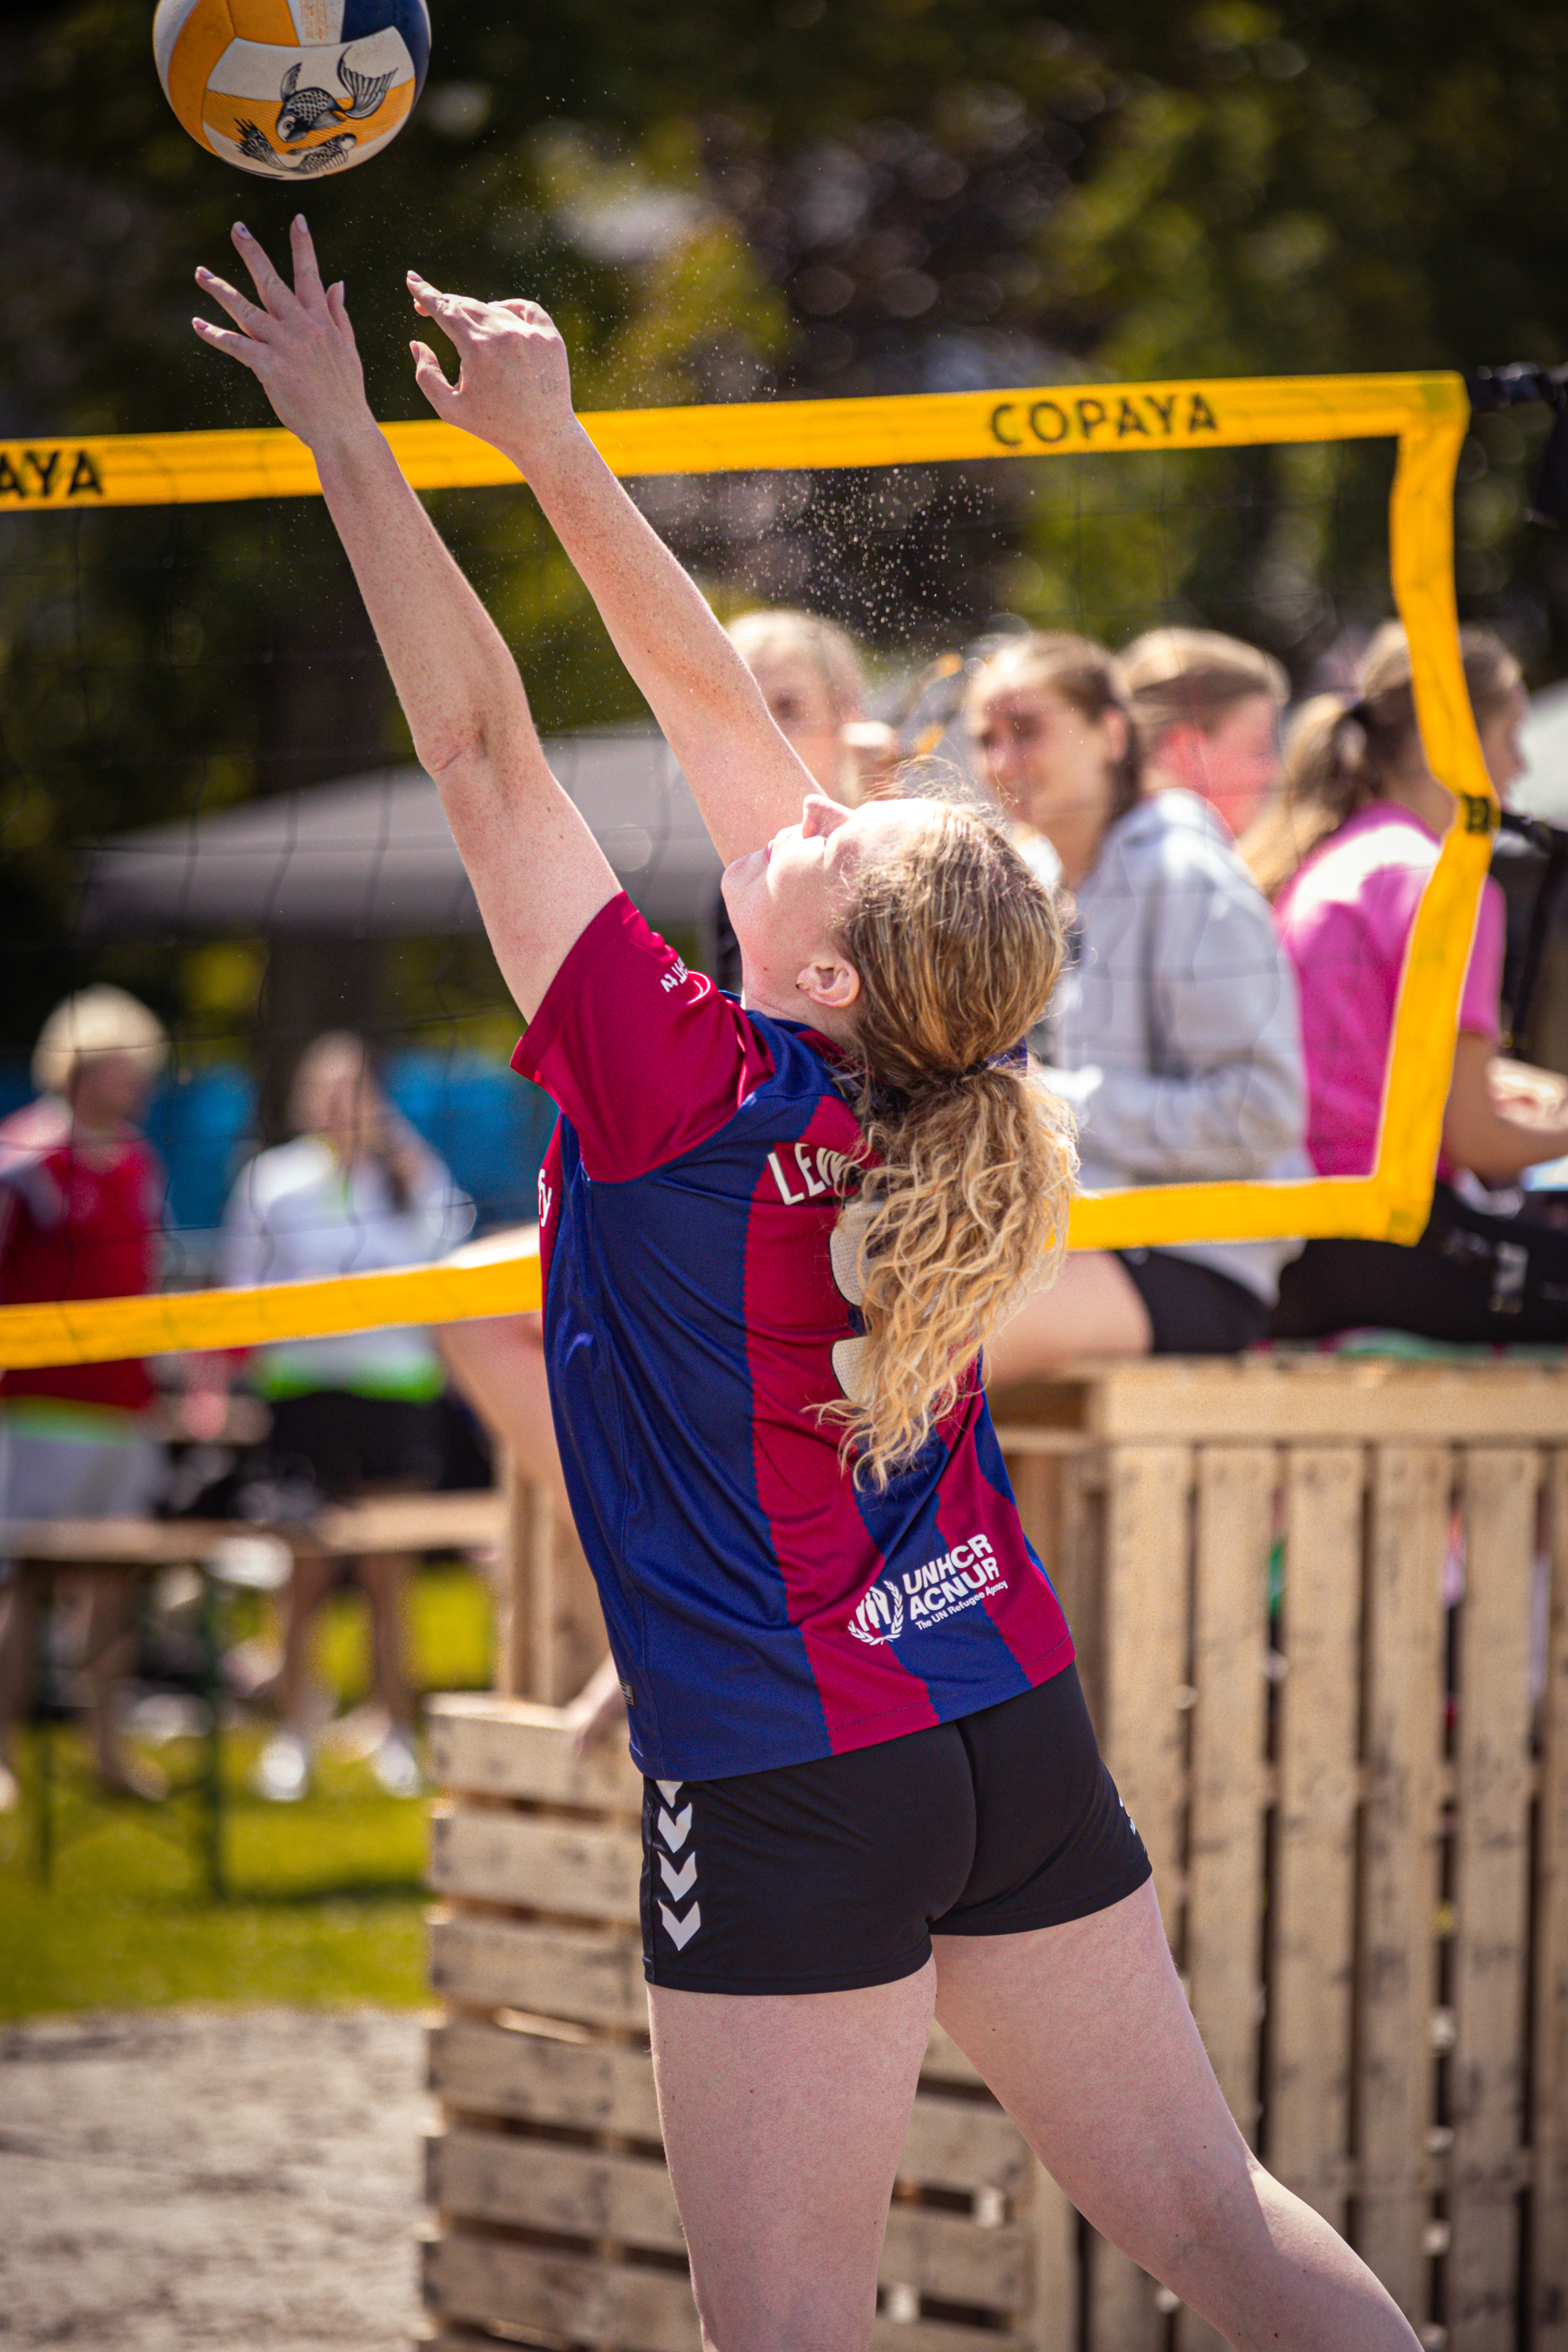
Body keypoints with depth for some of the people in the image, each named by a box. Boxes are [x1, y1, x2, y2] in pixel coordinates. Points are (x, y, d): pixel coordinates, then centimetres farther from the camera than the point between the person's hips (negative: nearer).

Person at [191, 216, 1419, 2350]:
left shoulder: (683, 1087, -17)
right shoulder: (912, 1073, 0)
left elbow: (483, 748, -12)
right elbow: (713, 702, 6)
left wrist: (349, 442, -6)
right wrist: (552, 442, 9)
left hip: (792, 1790, -7)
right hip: (1021, 1732, 7)